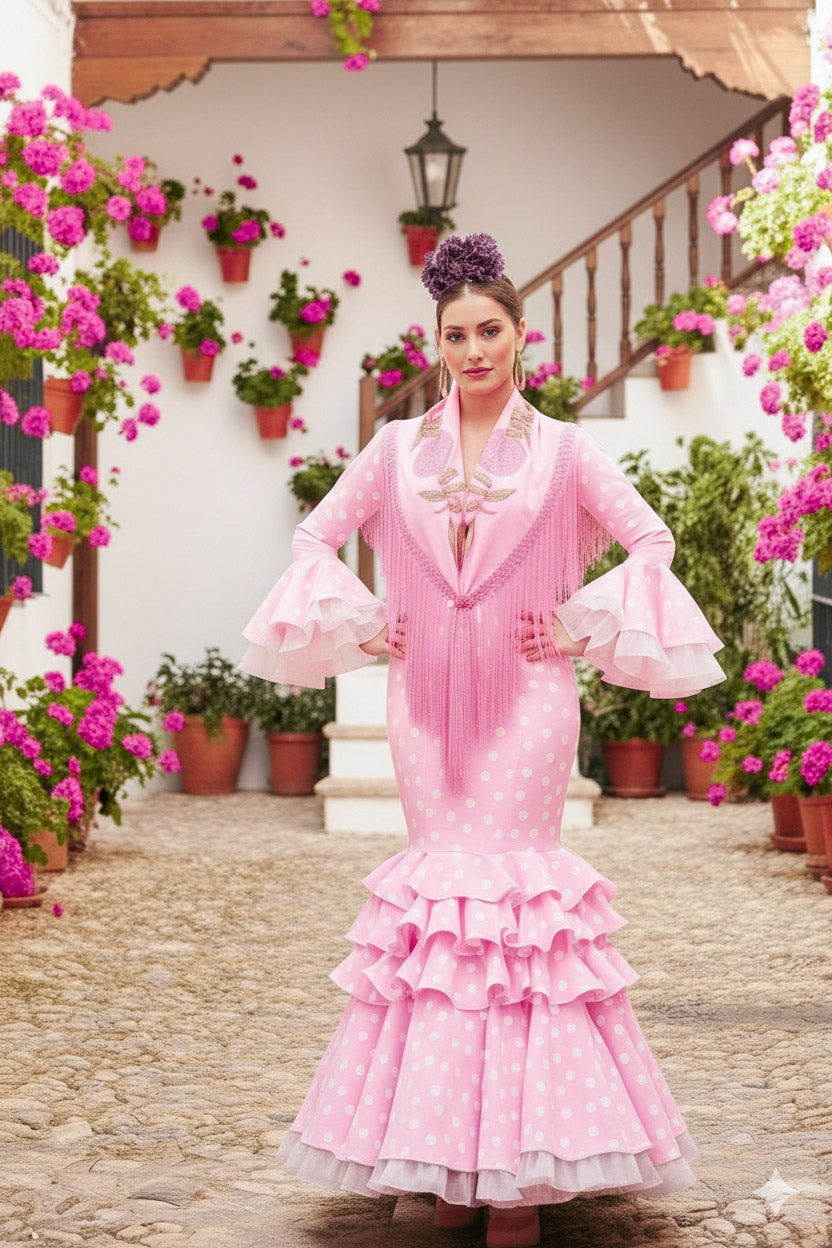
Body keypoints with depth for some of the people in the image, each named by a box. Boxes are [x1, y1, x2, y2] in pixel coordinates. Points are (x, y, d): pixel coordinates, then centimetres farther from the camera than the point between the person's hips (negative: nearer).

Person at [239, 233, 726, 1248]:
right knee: (437, 877, 3)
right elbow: (317, 536, 15)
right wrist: (360, 626, 4)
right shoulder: (397, 447, 7)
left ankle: (524, 1164, 1)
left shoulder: (561, 449, 2)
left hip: (525, 696, -2)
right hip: (425, 693, 2)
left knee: (517, 882, -5)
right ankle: (450, 1157, 12)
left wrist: (584, 629, -2)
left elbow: (651, 541, 6)